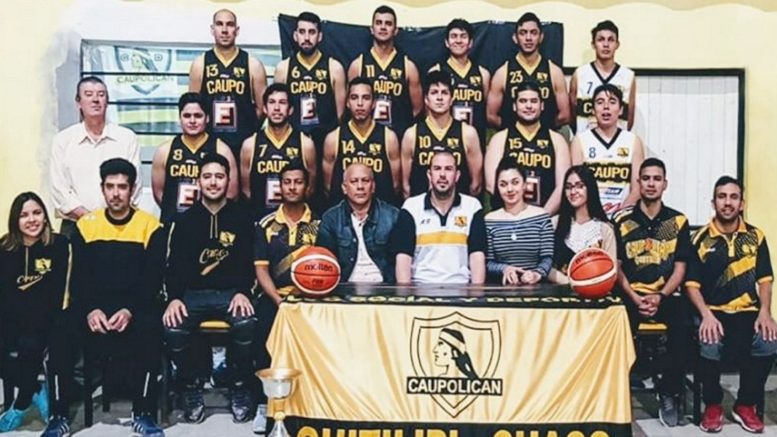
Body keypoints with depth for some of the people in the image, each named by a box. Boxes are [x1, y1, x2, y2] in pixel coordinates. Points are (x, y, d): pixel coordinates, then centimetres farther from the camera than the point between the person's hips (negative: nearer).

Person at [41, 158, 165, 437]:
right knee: (61, 330, -27)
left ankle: (143, 414, -18)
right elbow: (78, 278, 4)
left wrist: (130, 311, -20)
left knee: (150, 329, -34)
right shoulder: (85, 225, 7)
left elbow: (153, 280, -4)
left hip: (135, 307, -2)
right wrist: (89, 310, -16)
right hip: (92, 306, 2)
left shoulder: (150, 227, 0)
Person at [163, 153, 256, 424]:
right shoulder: (185, 220, 11)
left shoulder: (241, 218, 8)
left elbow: (248, 262, 1)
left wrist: (242, 292, -17)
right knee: (173, 329, -28)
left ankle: (240, 389, -9)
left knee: (246, 324, -32)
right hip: (193, 293, 2)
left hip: (231, 292, -1)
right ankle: (192, 389, -4)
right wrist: (174, 298, -12)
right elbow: (175, 265, 5)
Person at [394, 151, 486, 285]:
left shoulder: (472, 207, 5)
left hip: (460, 287, 1)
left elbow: (477, 256, -1)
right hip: (420, 287, -1)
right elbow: (403, 257, -2)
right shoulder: (411, 207, 4)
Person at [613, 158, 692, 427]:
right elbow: (616, 267, 2)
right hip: (631, 294, -1)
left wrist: (660, 297, -12)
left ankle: (668, 393, -10)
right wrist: (635, 298, -12)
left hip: (667, 295, 1)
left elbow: (679, 269, 4)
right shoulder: (622, 220, 5)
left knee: (683, 326, -30)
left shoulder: (678, 221, 8)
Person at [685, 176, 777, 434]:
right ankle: (712, 405, -2)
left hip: (748, 311, 2)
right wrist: (706, 315, -17)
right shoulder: (700, 239, -1)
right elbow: (692, 284, -2)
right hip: (712, 311, -2)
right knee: (709, 345, -33)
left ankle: (746, 405, -1)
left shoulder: (755, 236, 7)